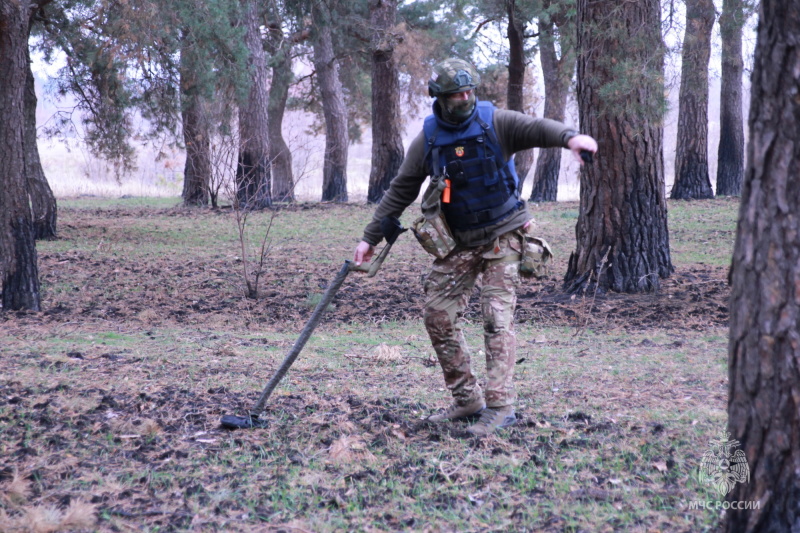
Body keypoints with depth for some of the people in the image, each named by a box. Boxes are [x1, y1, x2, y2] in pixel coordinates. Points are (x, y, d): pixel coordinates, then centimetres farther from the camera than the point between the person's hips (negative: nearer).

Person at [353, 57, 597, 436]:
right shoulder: (428, 139, 0)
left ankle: (501, 406, -11)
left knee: (497, 317, -12)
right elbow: (399, 192, 6)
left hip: (502, 237, -4)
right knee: (438, 316, 2)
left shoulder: (495, 123, -9)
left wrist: (568, 136, -49)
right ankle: (467, 399, 14)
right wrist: (371, 237, 4)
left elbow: (535, 128, -27)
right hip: (458, 243, 4)